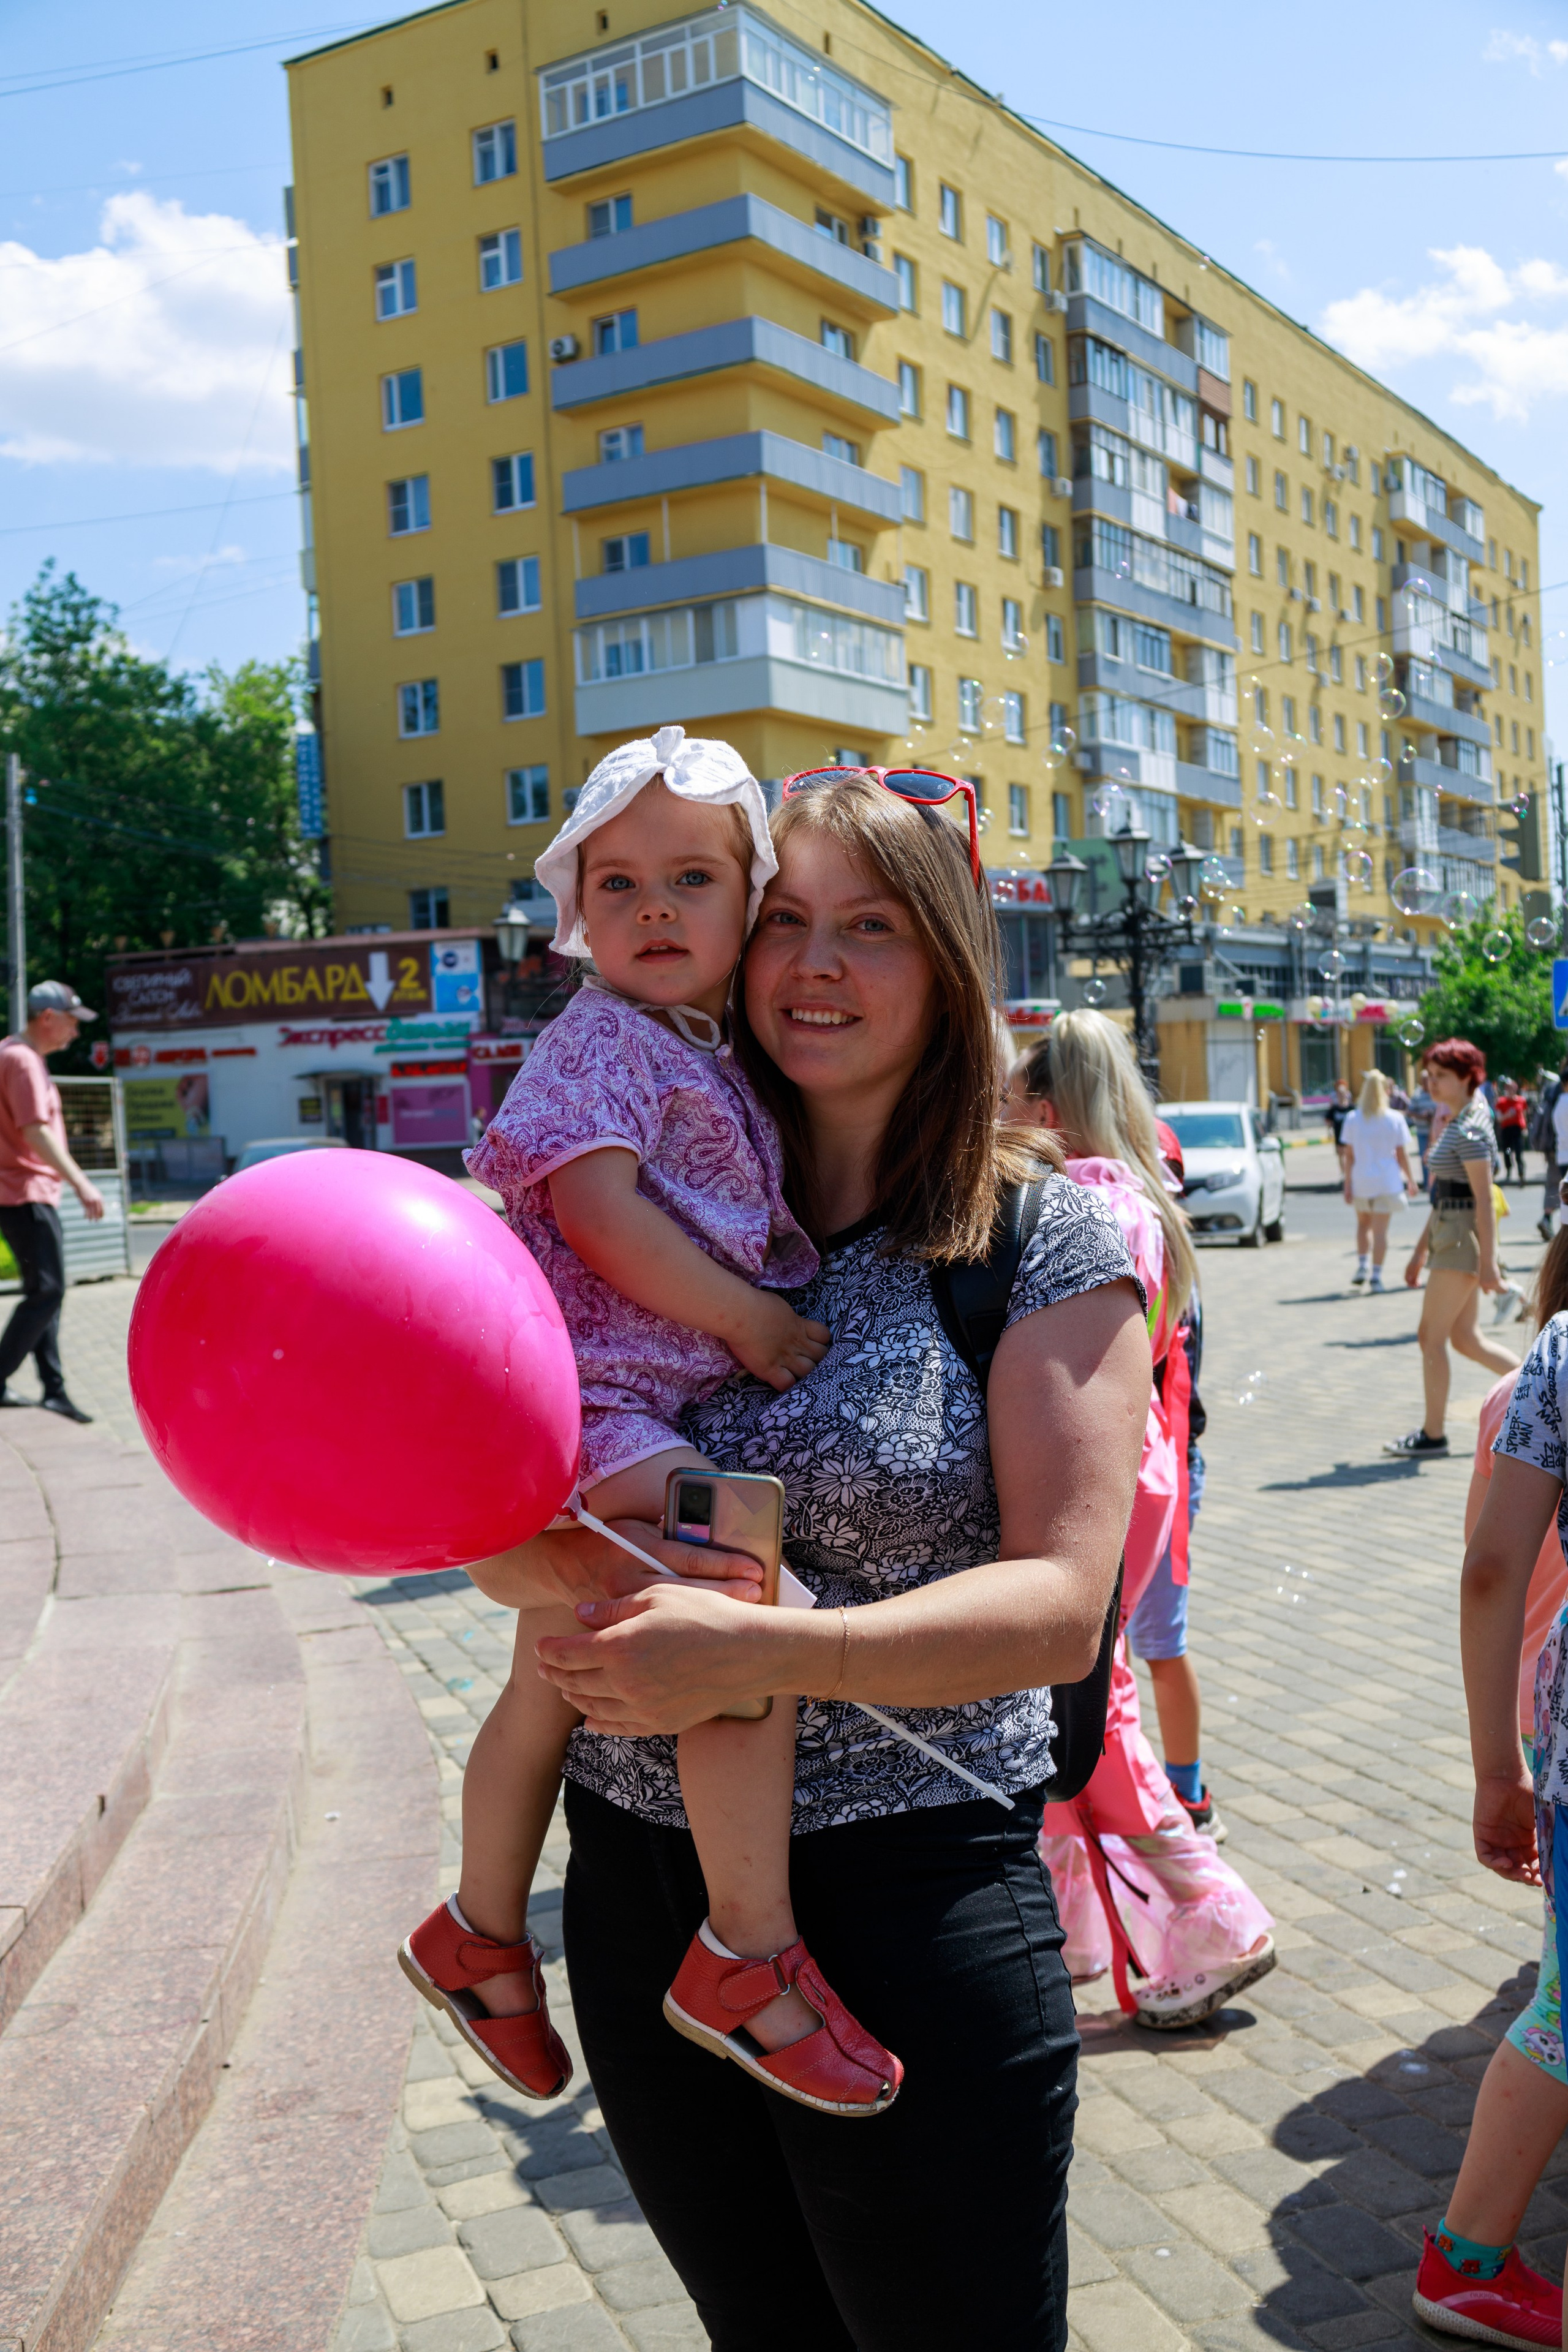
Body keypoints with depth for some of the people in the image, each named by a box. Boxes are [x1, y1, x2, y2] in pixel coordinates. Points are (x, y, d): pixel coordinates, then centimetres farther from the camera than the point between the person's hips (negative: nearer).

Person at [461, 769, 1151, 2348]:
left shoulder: (1049, 1240, -7)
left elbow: (1060, 1605, -16)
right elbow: (503, 1535, 4)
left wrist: (761, 1651, -29)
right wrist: (539, 1558, -19)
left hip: (914, 1903, -4)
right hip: (635, 1887, 4)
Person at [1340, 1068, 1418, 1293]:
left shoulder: (1353, 1119, -2)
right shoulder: (1395, 1119, -3)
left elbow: (1348, 1155, -2)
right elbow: (1402, 1155, -1)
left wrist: (1347, 1184, 2)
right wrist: (1411, 1180, 10)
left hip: (1361, 1180, 1)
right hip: (1387, 1181, -1)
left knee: (1363, 1223, 21)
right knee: (1381, 1230, 2)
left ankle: (1362, 1265, 8)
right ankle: (1376, 1275, 1)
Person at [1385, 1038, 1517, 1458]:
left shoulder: (1468, 1130, -14)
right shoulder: (1452, 1124, 16)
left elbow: (1484, 1199, -19)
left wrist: (1488, 1261, -22)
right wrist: (1421, 1250, 21)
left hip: (1464, 1237, -10)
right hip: (1448, 1235, 10)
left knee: (1431, 1335, -4)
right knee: (1464, 1337, 13)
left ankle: (1433, 1434, 3)